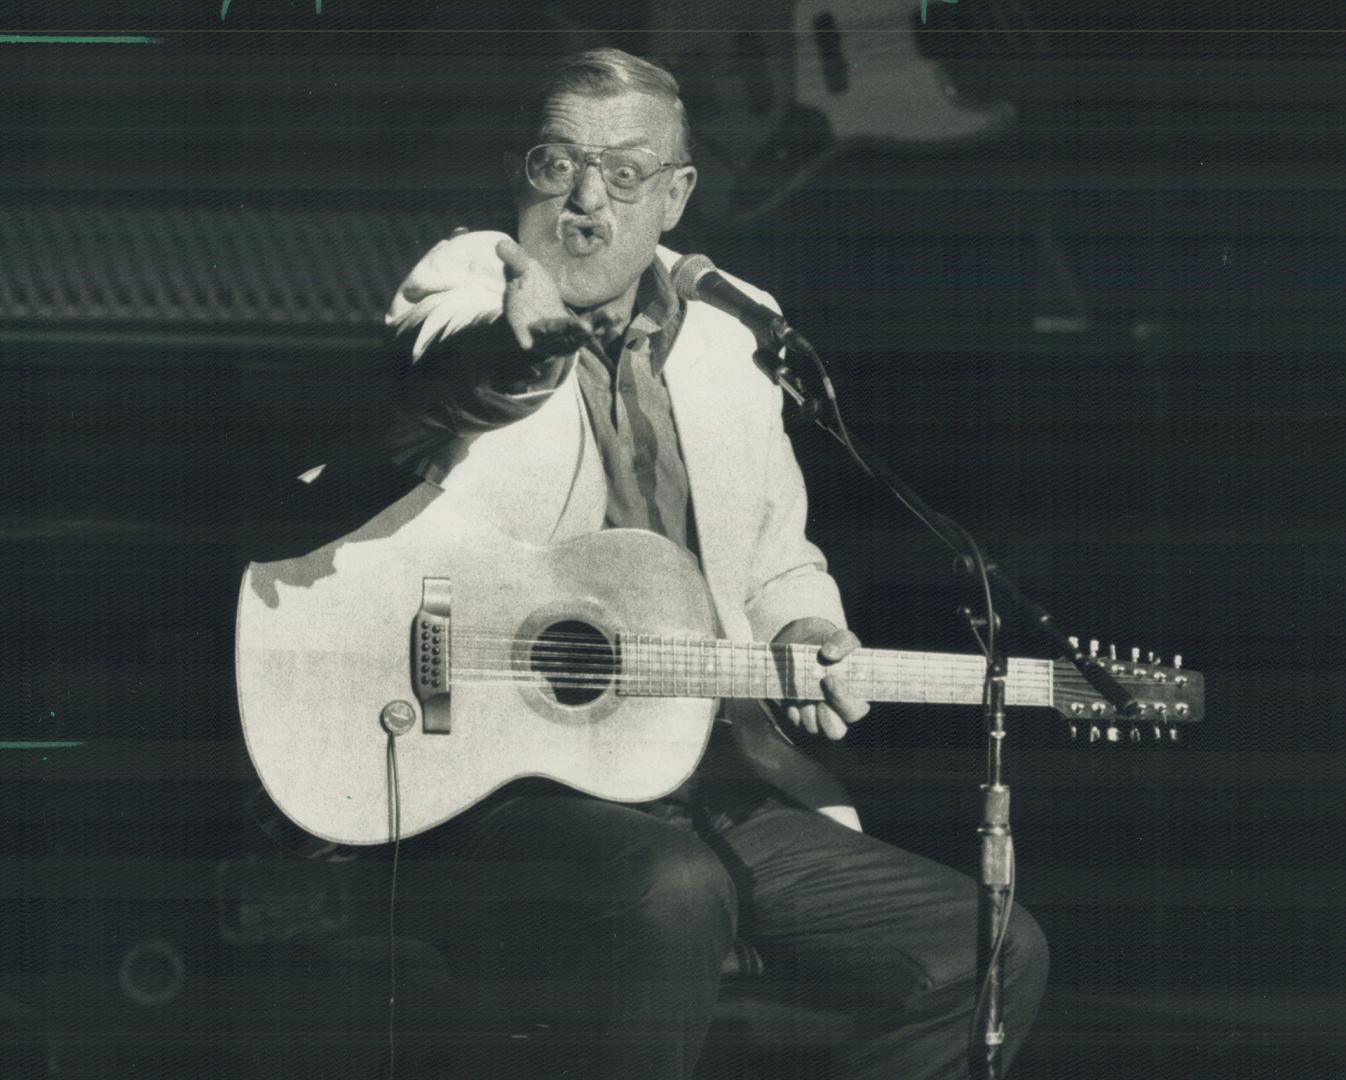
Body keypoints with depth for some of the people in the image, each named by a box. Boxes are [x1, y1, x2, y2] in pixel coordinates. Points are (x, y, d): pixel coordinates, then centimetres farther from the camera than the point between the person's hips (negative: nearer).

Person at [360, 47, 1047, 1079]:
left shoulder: (726, 349, 17)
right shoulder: (468, 282, -1)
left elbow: (777, 557, 29)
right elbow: (436, 364, -28)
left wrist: (802, 635, 5)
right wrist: (519, 333, -52)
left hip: (704, 786, 6)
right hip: (495, 789, -6)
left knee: (993, 954, -6)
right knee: (672, 889, -39)